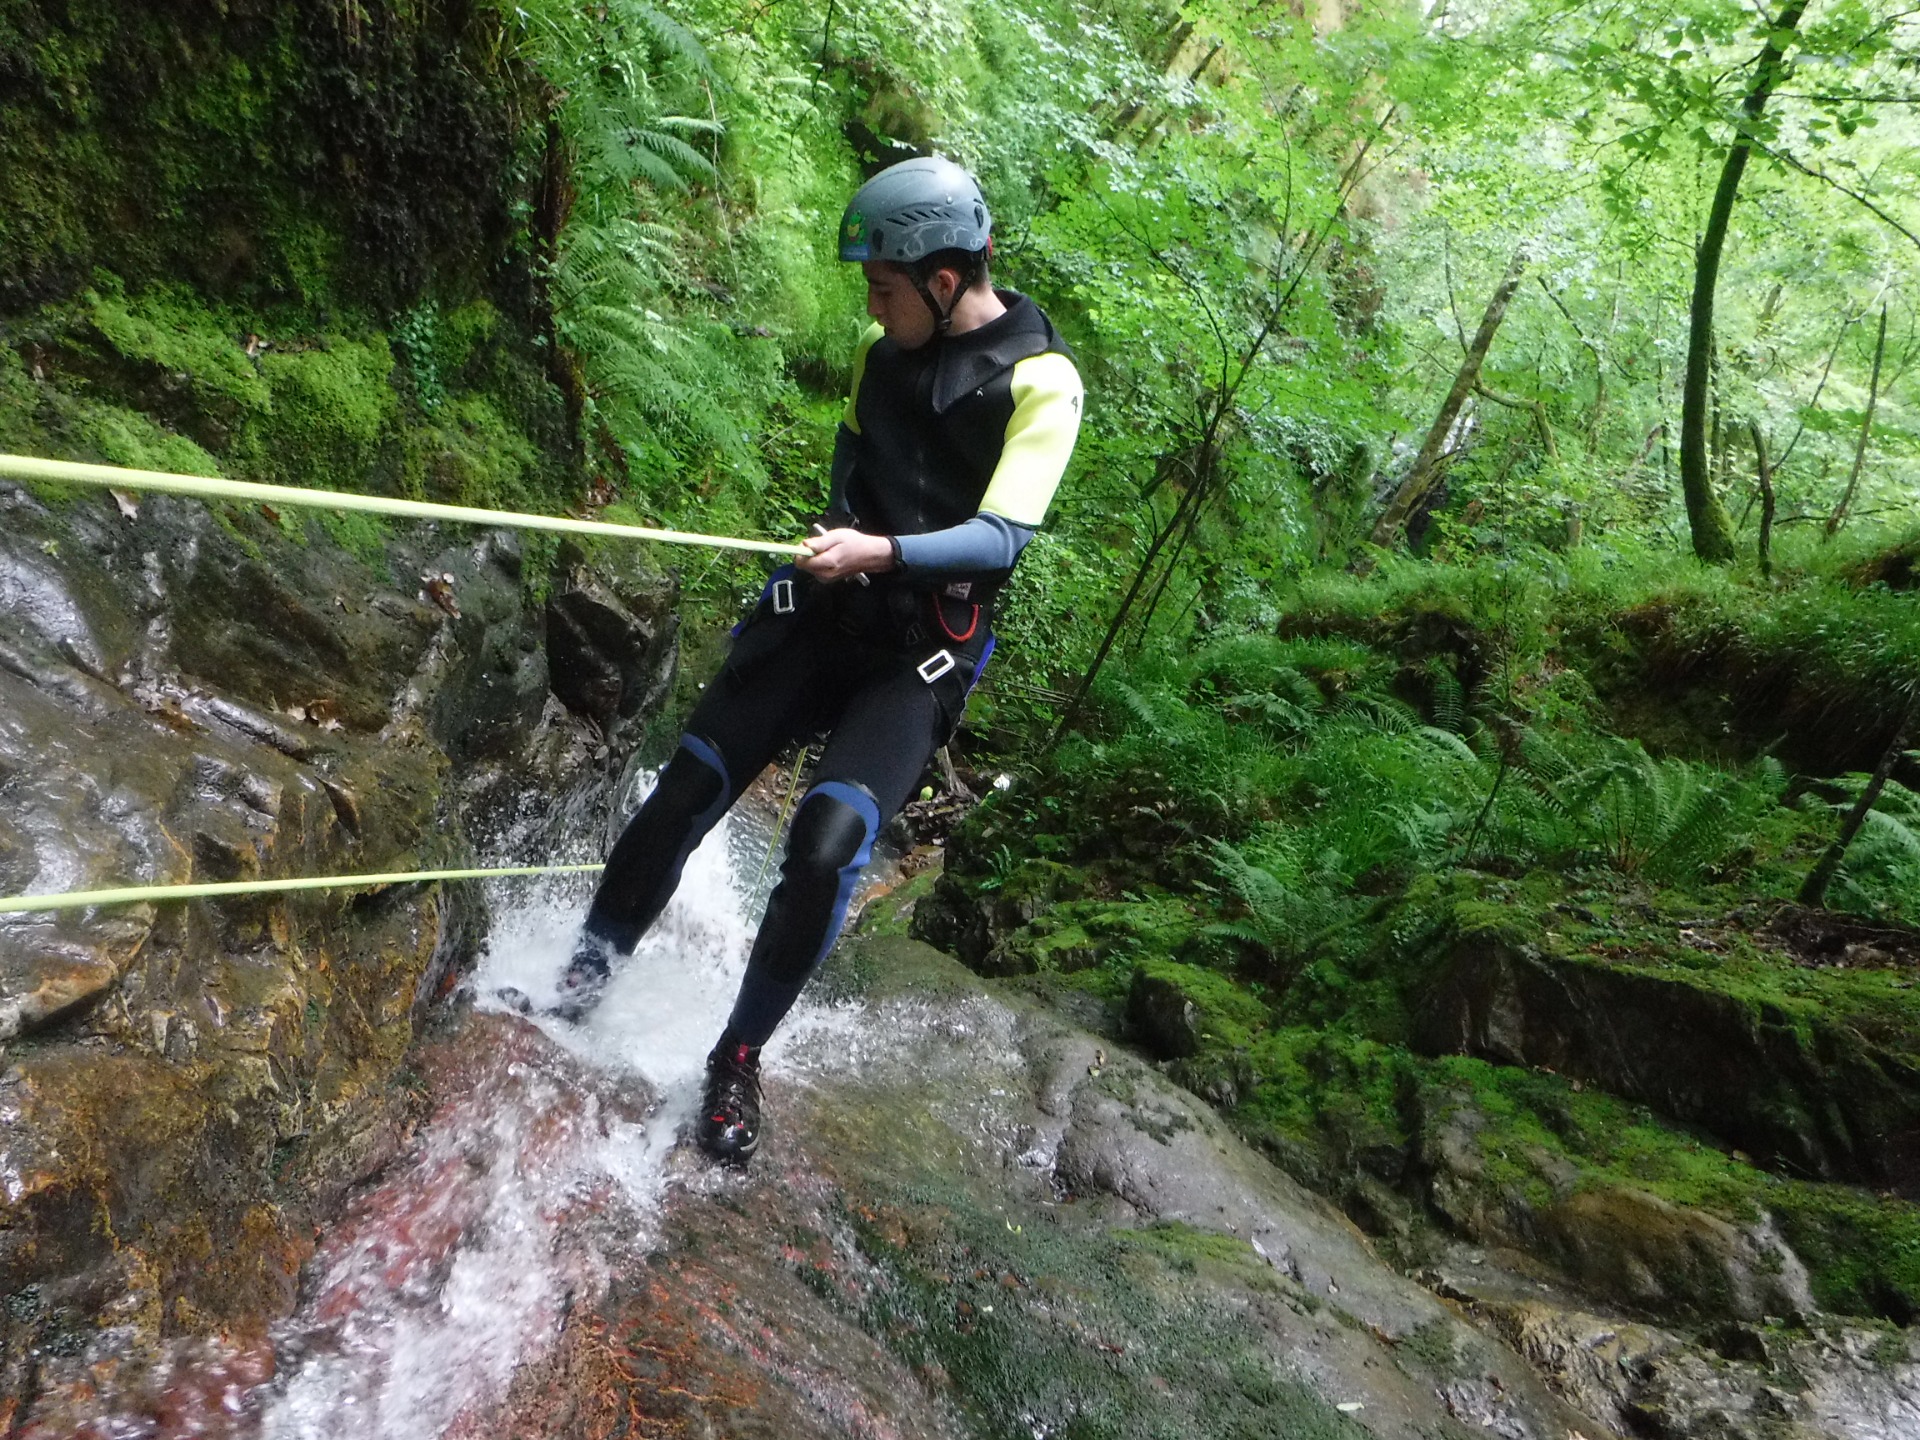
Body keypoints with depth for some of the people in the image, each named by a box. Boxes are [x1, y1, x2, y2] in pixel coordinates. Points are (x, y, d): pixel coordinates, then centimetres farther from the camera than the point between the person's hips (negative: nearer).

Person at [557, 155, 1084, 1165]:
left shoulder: (1041, 382, -10)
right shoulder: (879, 348, 8)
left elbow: (1001, 539, -21)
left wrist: (880, 553, -36)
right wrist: (837, 541, 15)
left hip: (923, 652, -5)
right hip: (824, 610, 5)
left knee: (825, 851, -20)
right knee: (682, 797, -4)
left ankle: (738, 1058, 1)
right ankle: (577, 981, 14)